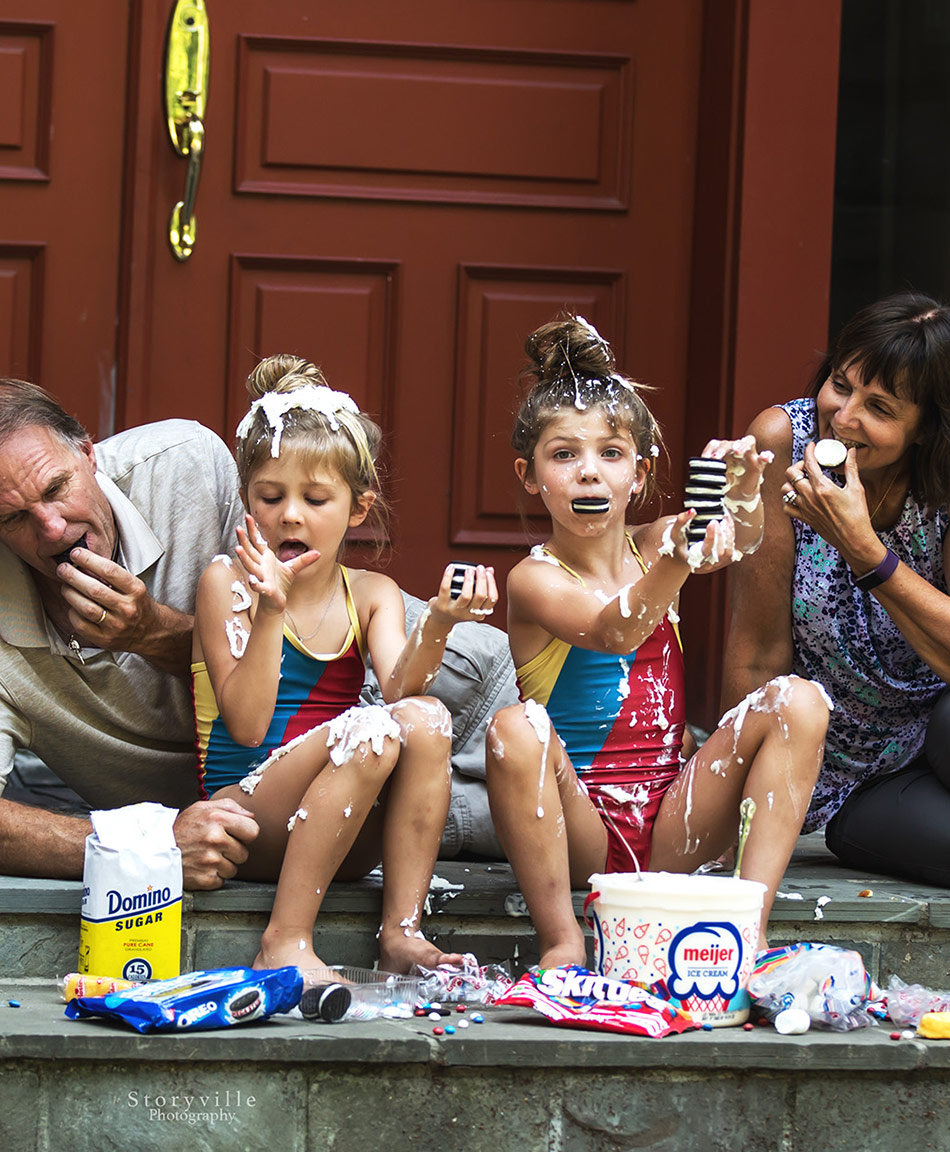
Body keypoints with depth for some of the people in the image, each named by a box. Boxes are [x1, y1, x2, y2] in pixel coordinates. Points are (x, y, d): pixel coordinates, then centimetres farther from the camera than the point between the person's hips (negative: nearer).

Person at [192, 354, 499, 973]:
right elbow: (247, 726, -12)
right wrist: (271, 609, -21)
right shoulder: (227, 581, -2)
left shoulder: (372, 594, 10)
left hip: (345, 840, 4)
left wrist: (437, 626, -27)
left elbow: (400, 687, -9)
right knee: (370, 730, -29)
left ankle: (402, 930, -22)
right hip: (246, 829, -4)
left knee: (426, 716, -21)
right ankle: (286, 943, -28)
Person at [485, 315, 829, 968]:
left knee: (797, 700, -14)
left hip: (671, 827, 4)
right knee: (515, 729, -33)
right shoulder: (536, 578, -8)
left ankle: (750, 919, -20)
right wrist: (671, 570, -47)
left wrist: (744, 492, -35)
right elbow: (612, 631, -28)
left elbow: (738, 542, -13)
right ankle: (561, 940, -23)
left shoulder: (652, 545, 7)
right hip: (579, 830, -4)